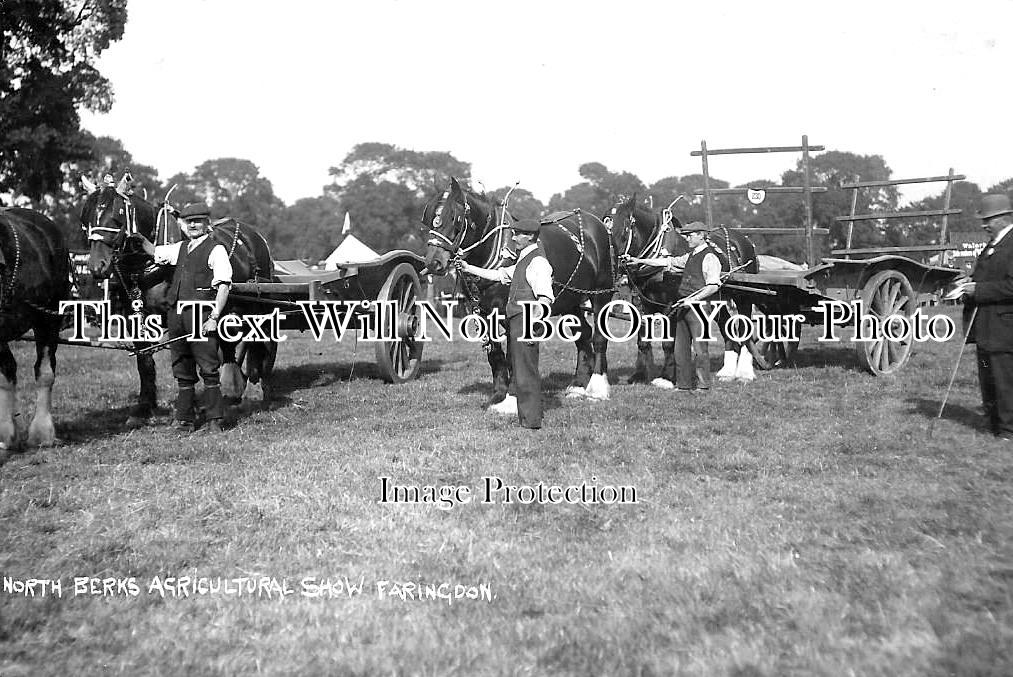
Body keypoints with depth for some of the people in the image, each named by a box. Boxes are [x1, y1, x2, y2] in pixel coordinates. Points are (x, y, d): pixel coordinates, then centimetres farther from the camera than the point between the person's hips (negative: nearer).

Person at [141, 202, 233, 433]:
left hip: (201, 315, -7)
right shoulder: (181, 248, 17)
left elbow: (224, 286, -11)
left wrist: (214, 317, -17)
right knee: (182, 370, 11)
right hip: (177, 314, 7)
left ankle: (214, 420, 1)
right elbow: (154, 251, 33)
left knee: (209, 368, -5)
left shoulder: (216, 250, -4)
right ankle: (184, 419, 18)